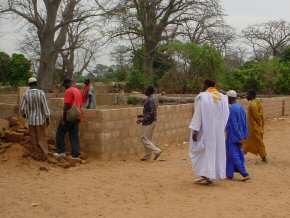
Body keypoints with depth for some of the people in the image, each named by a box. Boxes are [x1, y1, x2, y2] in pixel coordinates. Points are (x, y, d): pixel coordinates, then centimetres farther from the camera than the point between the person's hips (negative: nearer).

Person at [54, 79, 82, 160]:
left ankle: (61, 151, 9)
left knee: (60, 133, 7)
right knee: (74, 135, 8)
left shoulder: (68, 91, -11)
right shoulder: (78, 91, 13)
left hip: (69, 116, -7)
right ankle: (75, 155, 5)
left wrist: (63, 119, -17)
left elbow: (66, 106, -18)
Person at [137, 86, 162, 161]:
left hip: (148, 122, -10)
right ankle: (147, 156, 18)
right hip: (152, 121, 10)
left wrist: (143, 119, -23)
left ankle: (157, 151, -9)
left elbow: (151, 113, -25)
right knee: (148, 138, 14)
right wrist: (143, 116, 21)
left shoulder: (150, 100, -19)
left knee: (144, 138, -5)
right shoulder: (154, 99, 12)